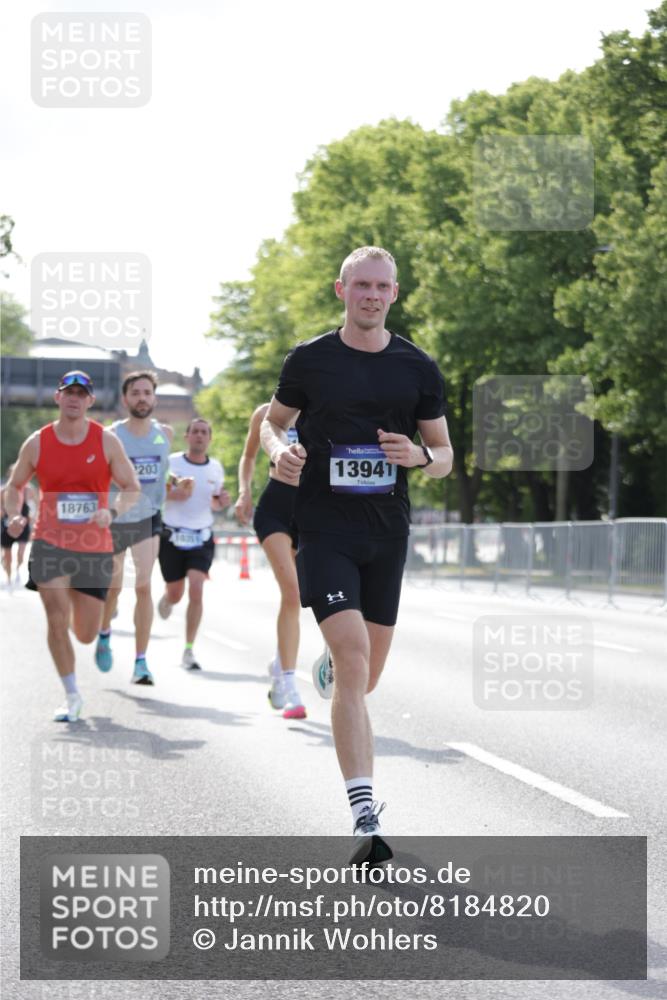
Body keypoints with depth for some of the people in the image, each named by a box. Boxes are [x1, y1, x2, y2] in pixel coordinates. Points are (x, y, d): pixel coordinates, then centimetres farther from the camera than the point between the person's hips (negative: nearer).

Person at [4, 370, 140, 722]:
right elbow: (15, 486, 12)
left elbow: (132, 489, 1)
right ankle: (72, 697, -2)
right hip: (50, 543, -1)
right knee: (57, 618, -16)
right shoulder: (37, 443, -1)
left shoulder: (106, 441, -2)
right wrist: (14, 516, -9)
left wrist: (112, 512, -20)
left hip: (95, 546, 1)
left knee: (85, 634, 7)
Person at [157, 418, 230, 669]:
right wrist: (172, 494, -23)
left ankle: (188, 651, -8)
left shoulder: (216, 468, 5)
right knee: (175, 594, 10)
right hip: (172, 537, -1)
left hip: (202, 538, 1)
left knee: (196, 591, -15)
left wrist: (221, 502, -5)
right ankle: (166, 600, 50)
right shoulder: (171, 462, -6)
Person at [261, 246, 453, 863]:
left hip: (387, 533, 3)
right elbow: (274, 419, 15)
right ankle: (366, 819, -21)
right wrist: (279, 450, -8)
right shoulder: (309, 360, 0)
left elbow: (445, 456, 12)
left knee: (366, 674, 11)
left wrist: (419, 457, -12)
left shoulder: (418, 368, 6)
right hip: (324, 529, -3)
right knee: (353, 660, -18)